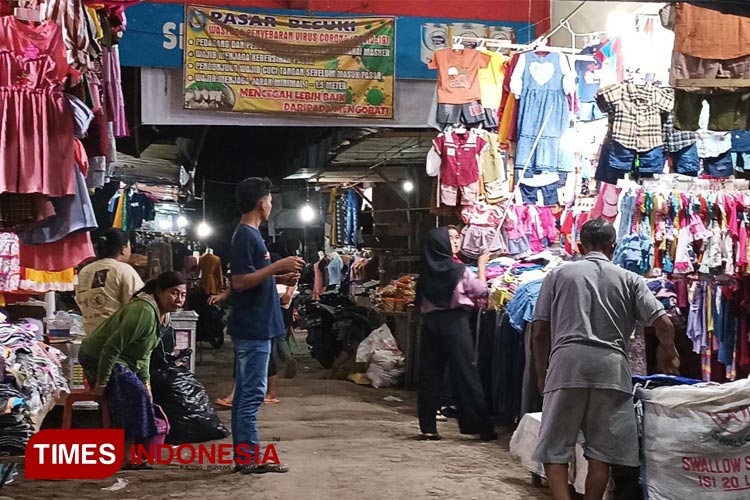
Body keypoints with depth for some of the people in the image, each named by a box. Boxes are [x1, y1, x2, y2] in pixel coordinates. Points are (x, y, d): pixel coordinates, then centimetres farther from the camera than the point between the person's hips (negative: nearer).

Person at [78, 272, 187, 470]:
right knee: (135, 394, -19)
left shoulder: (162, 315, 4)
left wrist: (145, 381, 6)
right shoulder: (144, 311, -28)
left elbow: (144, 351, 13)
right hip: (97, 358, -10)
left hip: (120, 361, 10)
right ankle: (127, 457, -11)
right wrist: (101, 382, -25)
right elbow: (113, 346, -29)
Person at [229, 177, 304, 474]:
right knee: (252, 394, -6)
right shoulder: (246, 236, -15)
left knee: (245, 393, 11)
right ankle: (250, 458, -1)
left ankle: (244, 455, 17)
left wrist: (280, 278, 13)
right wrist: (278, 265, -21)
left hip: (252, 328, 10)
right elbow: (239, 281, -22)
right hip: (253, 329, -10)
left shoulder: (249, 235, 16)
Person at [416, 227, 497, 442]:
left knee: (429, 375, 8)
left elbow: (421, 301, 9)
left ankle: (428, 428, 9)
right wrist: (482, 265, 13)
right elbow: (480, 290, 3)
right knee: (465, 374, 1)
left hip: (431, 322, 4)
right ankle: (483, 428, 6)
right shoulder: (459, 271, -10)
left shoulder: (426, 272, 1)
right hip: (455, 322, -4)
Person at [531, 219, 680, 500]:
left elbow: (539, 333, 9)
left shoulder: (559, 275, 13)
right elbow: (663, 323, 4)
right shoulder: (628, 279, 13)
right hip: (611, 365, 1)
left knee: (553, 447, 5)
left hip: (567, 361, -1)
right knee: (601, 450, 10)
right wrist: (668, 351, 24)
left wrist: (542, 374, 22)